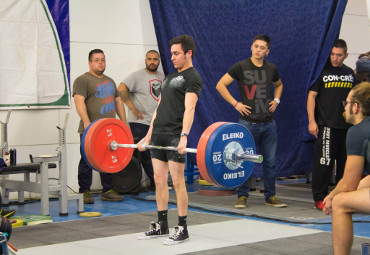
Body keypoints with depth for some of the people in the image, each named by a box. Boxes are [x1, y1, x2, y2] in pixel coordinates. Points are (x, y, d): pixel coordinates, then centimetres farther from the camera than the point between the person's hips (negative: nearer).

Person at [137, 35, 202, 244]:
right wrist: (148, 136, 18)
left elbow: (189, 109, -18)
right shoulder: (171, 77, 22)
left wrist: (184, 136, -30)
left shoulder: (193, 78, -4)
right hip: (158, 135, 8)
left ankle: (182, 229, 1)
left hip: (175, 136, -8)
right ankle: (161, 225, 18)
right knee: (159, 180, 9)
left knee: (177, 181, -6)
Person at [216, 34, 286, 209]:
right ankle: (242, 196, 10)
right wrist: (235, 104, -8)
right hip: (248, 122, -4)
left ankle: (270, 196, 18)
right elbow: (220, 85, -3)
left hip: (268, 122, 4)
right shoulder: (241, 67, -4)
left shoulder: (271, 69, 9)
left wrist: (276, 100, 11)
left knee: (270, 161, 7)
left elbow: (278, 85, 29)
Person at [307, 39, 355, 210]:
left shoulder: (350, 73, 13)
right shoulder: (322, 71, -1)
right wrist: (311, 121, -10)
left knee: (346, 163, 9)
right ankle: (319, 198, 0)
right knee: (324, 163, -8)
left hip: (347, 126, 5)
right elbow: (312, 95, -3)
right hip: (327, 125, -5)